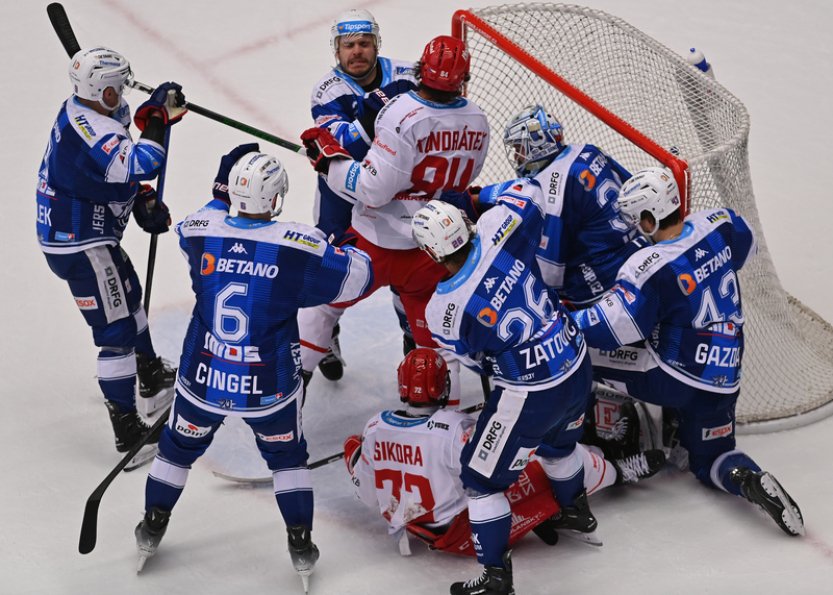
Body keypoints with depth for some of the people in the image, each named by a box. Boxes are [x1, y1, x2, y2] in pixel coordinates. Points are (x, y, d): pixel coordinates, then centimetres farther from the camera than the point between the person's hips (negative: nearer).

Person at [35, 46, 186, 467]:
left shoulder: (81, 111, 4)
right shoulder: (92, 131, -29)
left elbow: (118, 169, 16)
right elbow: (136, 170, -41)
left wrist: (143, 200, 6)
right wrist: (157, 119, -34)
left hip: (67, 234, 11)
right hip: (80, 247, -11)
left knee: (128, 296, 29)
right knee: (116, 332, -6)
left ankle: (152, 382, 50)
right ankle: (128, 433, -2)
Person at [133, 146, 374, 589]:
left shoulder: (198, 232, -11)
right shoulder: (301, 247, -19)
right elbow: (357, 277, -6)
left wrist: (222, 194, 23)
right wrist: (354, 249, 13)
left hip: (202, 381, 2)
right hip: (269, 388, -2)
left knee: (179, 448, 27)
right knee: (287, 457, 24)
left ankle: (151, 532, 39)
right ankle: (301, 546, 26)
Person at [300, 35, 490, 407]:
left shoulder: (403, 115, -23)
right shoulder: (477, 122, -3)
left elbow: (373, 188, -23)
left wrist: (327, 156, -12)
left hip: (380, 241, -4)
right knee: (432, 328, 18)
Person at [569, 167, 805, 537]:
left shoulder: (652, 267, -20)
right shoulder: (719, 225, -4)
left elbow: (614, 326, -23)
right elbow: (744, 246, 20)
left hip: (672, 378, -6)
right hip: (723, 381, 6)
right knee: (710, 460, 22)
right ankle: (749, 479, -10)